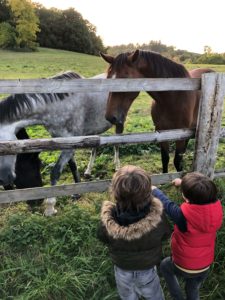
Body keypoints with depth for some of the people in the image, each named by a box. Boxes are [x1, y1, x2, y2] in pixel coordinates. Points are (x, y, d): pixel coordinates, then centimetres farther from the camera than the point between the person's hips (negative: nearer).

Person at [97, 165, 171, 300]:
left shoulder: (108, 221, -36)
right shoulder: (157, 216, -37)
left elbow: (103, 238, -13)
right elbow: (166, 234, -14)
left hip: (122, 270, 1)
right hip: (147, 270, 0)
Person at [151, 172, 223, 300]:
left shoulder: (183, 215, -37)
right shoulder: (217, 207, -24)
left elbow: (166, 203, -18)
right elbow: (201, 193, -3)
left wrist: (154, 190, 2)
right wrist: (184, 183, 12)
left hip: (184, 267, -4)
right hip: (205, 266, 4)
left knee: (165, 265, 30)